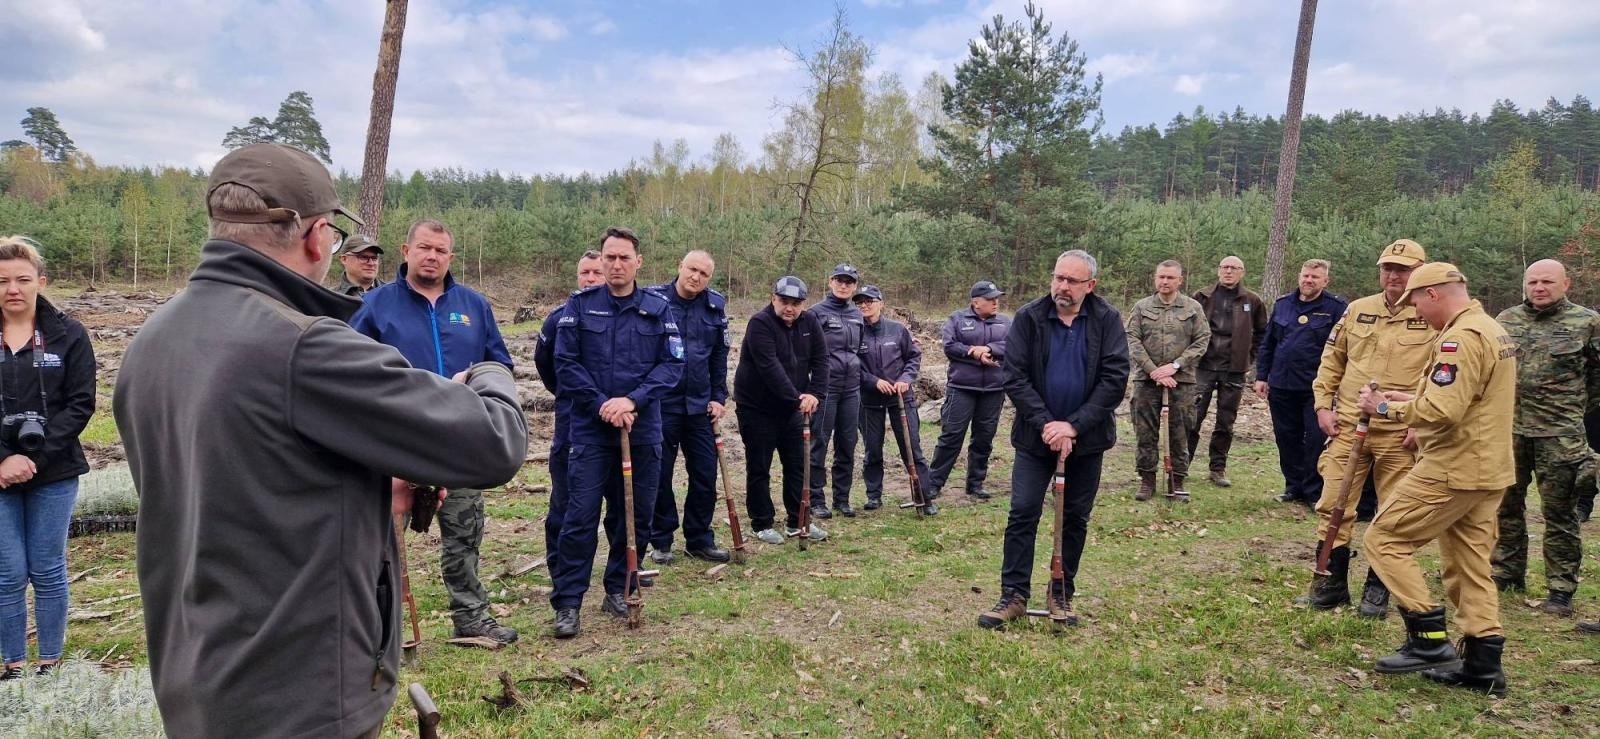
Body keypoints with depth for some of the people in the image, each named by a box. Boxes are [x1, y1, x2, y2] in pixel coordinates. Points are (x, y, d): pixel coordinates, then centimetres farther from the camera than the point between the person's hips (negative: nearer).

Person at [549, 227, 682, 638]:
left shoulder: (658, 309, 4)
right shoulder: (580, 305, 1)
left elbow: (673, 364, -2)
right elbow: (565, 363, -4)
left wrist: (633, 400, -15)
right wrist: (602, 404, -14)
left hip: (643, 431, 2)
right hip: (590, 431, -2)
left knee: (636, 517, 9)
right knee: (580, 517, -5)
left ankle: (618, 592, 25)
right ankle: (567, 603, 4)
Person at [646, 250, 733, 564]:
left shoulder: (715, 306, 5)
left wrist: (719, 397, 8)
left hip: (700, 405, 4)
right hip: (660, 404, -3)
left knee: (705, 475, 7)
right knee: (659, 475, 5)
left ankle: (699, 540, 21)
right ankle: (661, 541, 19)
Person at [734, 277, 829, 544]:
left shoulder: (810, 322, -1)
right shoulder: (760, 323, -20)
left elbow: (820, 360, -3)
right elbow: (770, 367, -29)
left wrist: (815, 394, -19)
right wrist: (796, 398, -33)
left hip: (792, 408, 6)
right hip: (757, 407, -6)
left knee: (798, 464, 10)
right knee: (759, 469, 3)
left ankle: (797, 521, 22)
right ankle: (762, 524, 15)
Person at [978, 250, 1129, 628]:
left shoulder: (1106, 320, -6)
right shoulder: (1029, 318, -6)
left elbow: (1115, 378, -12)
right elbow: (1015, 377, -10)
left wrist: (1073, 426, -19)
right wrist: (1046, 423, -18)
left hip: (1086, 438, 1)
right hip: (1036, 436, 0)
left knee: (1076, 518, 10)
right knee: (1022, 514, -3)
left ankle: (1063, 594, 23)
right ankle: (1014, 595, 6)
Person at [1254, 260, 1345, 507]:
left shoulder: (1336, 308, -5)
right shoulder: (1282, 304, 10)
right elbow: (1267, 344, 14)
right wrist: (1261, 376, 10)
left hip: (1316, 387, -4)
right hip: (1281, 385, 5)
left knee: (1316, 440, 0)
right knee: (1286, 439, 11)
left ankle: (1314, 493, 10)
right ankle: (1294, 487, 24)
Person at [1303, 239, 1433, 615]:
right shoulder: (1356, 310, 8)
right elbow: (1331, 361, 14)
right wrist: (1323, 405, 5)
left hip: (1400, 433, -3)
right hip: (1349, 426, 3)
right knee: (1333, 505, 4)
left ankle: (1377, 589, 19)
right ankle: (1331, 583, 16)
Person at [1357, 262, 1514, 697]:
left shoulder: (1461, 337, -19)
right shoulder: (1493, 331, 16)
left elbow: (1441, 411, -26)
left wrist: (1387, 408, -12)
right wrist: (1409, 399, 11)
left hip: (1453, 469, -10)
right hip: (1487, 470, 10)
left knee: (1385, 538, -2)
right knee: (1470, 565, 13)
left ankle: (1429, 640, -2)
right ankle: (1483, 666, 16)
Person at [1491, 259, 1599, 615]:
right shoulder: (1506, 319, 8)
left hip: (1559, 435, -4)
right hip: (1509, 428, 4)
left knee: (1559, 512, 2)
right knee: (1506, 504, 12)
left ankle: (1561, 589, 10)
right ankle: (1506, 572, 26)